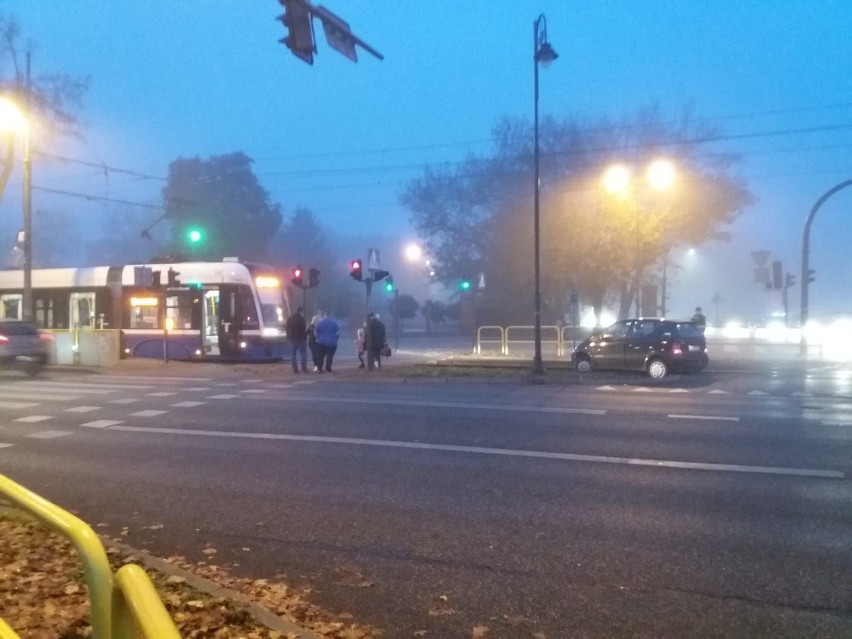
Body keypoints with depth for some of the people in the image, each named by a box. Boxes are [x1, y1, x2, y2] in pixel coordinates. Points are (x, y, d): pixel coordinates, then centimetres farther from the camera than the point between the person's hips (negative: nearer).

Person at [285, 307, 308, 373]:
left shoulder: (289, 318, 13)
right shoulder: (300, 319, -14)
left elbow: (288, 329, 15)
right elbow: (303, 329, -14)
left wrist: (289, 337, 16)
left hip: (292, 338, 7)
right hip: (300, 338, -7)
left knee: (293, 354, 7)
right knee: (303, 354, 0)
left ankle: (295, 369, 5)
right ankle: (304, 369, -4)